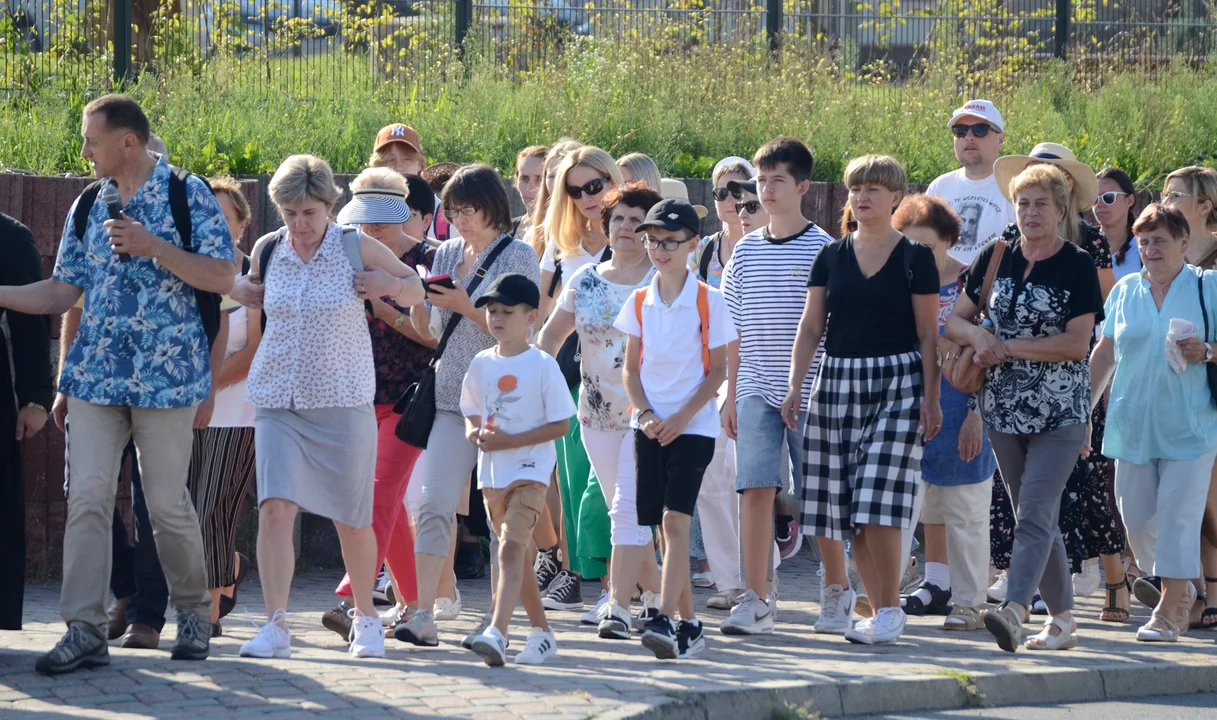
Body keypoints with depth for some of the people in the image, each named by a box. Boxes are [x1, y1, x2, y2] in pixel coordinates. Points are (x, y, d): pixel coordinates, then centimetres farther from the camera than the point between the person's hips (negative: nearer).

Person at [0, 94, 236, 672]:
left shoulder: (188, 195, -3)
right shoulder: (88, 206, 12)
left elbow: (223, 277, -10)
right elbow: (62, 292, 15)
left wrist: (153, 247, -18)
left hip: (165, 374, -4)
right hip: (96, 374, 4)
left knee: (167, 503, 1)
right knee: (87, 497, -6)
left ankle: (192, 612, 23)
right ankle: (84, 630, -7)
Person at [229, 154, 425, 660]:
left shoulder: (357, 249, -3)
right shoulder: (267, 250, 4)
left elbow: (416, 292, 9)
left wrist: (391, 286, -13)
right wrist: (240, 291, 4)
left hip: (343, 402, -1)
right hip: (277, 401, 2)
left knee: (352, 520, 6)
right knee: (275, 508, -16)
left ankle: (366, 617, 27)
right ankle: (276, 626, -16)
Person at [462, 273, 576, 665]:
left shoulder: (542, 365, -8)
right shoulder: (481, 364, 8)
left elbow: (561, 424, -9)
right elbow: (472, 416, 18)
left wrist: (510, 441, -18)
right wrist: (476, 433, -7)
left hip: (529, 470, -7)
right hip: (492, 471, 7)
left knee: (511, 546, -21)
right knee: (515, 551, 13)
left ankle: (497, 633, -32)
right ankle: (542, 631, 25)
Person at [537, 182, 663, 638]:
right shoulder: (585, 280, 8)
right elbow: (552, 334, 16)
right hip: (597, 413, 5)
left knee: (628, 509, -15)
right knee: (626, 511, 11)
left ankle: (619, 607, -17)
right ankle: (654, 596, 25)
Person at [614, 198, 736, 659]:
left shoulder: (708, 302, -3)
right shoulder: (639, 302, 8)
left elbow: (718, 369, -3)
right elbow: (630, 368, 9)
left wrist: (682, 417, -13)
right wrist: (646, 413, -7)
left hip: (692, 426, -4)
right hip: (649, 425, 4)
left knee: (675, 519, -16)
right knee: (663, 526, 5)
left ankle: (665, 621, -23)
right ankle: (689, 625, 12)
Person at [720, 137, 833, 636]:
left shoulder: (822, 249, -2)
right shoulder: (746, 250, 10)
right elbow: (735, 328, 14)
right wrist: (731, 393, 10)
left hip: (810, 391, -3)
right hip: (756, 390, 3)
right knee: (755, 489, -5)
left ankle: (837, 591, 18)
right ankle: (757, 600, -3)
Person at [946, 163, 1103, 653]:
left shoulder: (1078, 266, -5)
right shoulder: (996, 258, 9)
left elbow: (1078, 342, -14)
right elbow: (954, 320, 12)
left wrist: (1009, 347, -13)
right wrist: (978, 336, -10)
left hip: (1060, 413, -5)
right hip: (1004, 409, 5)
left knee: (1035, 515, -17)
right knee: (1037, 517, 11)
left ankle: (1013, 611, -30)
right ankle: (1062, 618, 20)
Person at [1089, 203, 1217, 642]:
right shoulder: (1125, 291, 11)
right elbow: (1104, 355, 17)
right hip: (1133, 423, 4)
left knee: (1177, 517, -9)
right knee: (1137, 519, 5)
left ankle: (1168, 613, -4)